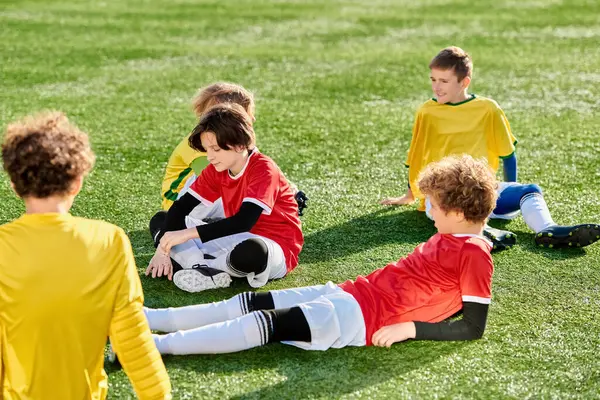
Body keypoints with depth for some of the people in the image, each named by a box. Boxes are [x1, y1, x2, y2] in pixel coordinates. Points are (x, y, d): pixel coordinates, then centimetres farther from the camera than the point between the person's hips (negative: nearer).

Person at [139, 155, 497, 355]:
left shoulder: (474, 254, -10)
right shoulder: (449, 238, 18)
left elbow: (473, 327, -14)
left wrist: (409, 328, -15)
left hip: (359, 317, -8)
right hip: (348, 293, 8)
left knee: (264, 325, -19)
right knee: (249, 304, 0)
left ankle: (156, 346, -20)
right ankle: (144, 318, 1)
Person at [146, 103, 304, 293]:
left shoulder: (264, 169, -21)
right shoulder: (216, 170, 0)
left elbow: (243, 222, -32)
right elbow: (180, 207, -3)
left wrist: (188, 233, -34)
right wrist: (163, 249, -18)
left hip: (276, 249, -7)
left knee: (251, 252, -45)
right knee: (160, 221, 3)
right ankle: (205, 271, -23)